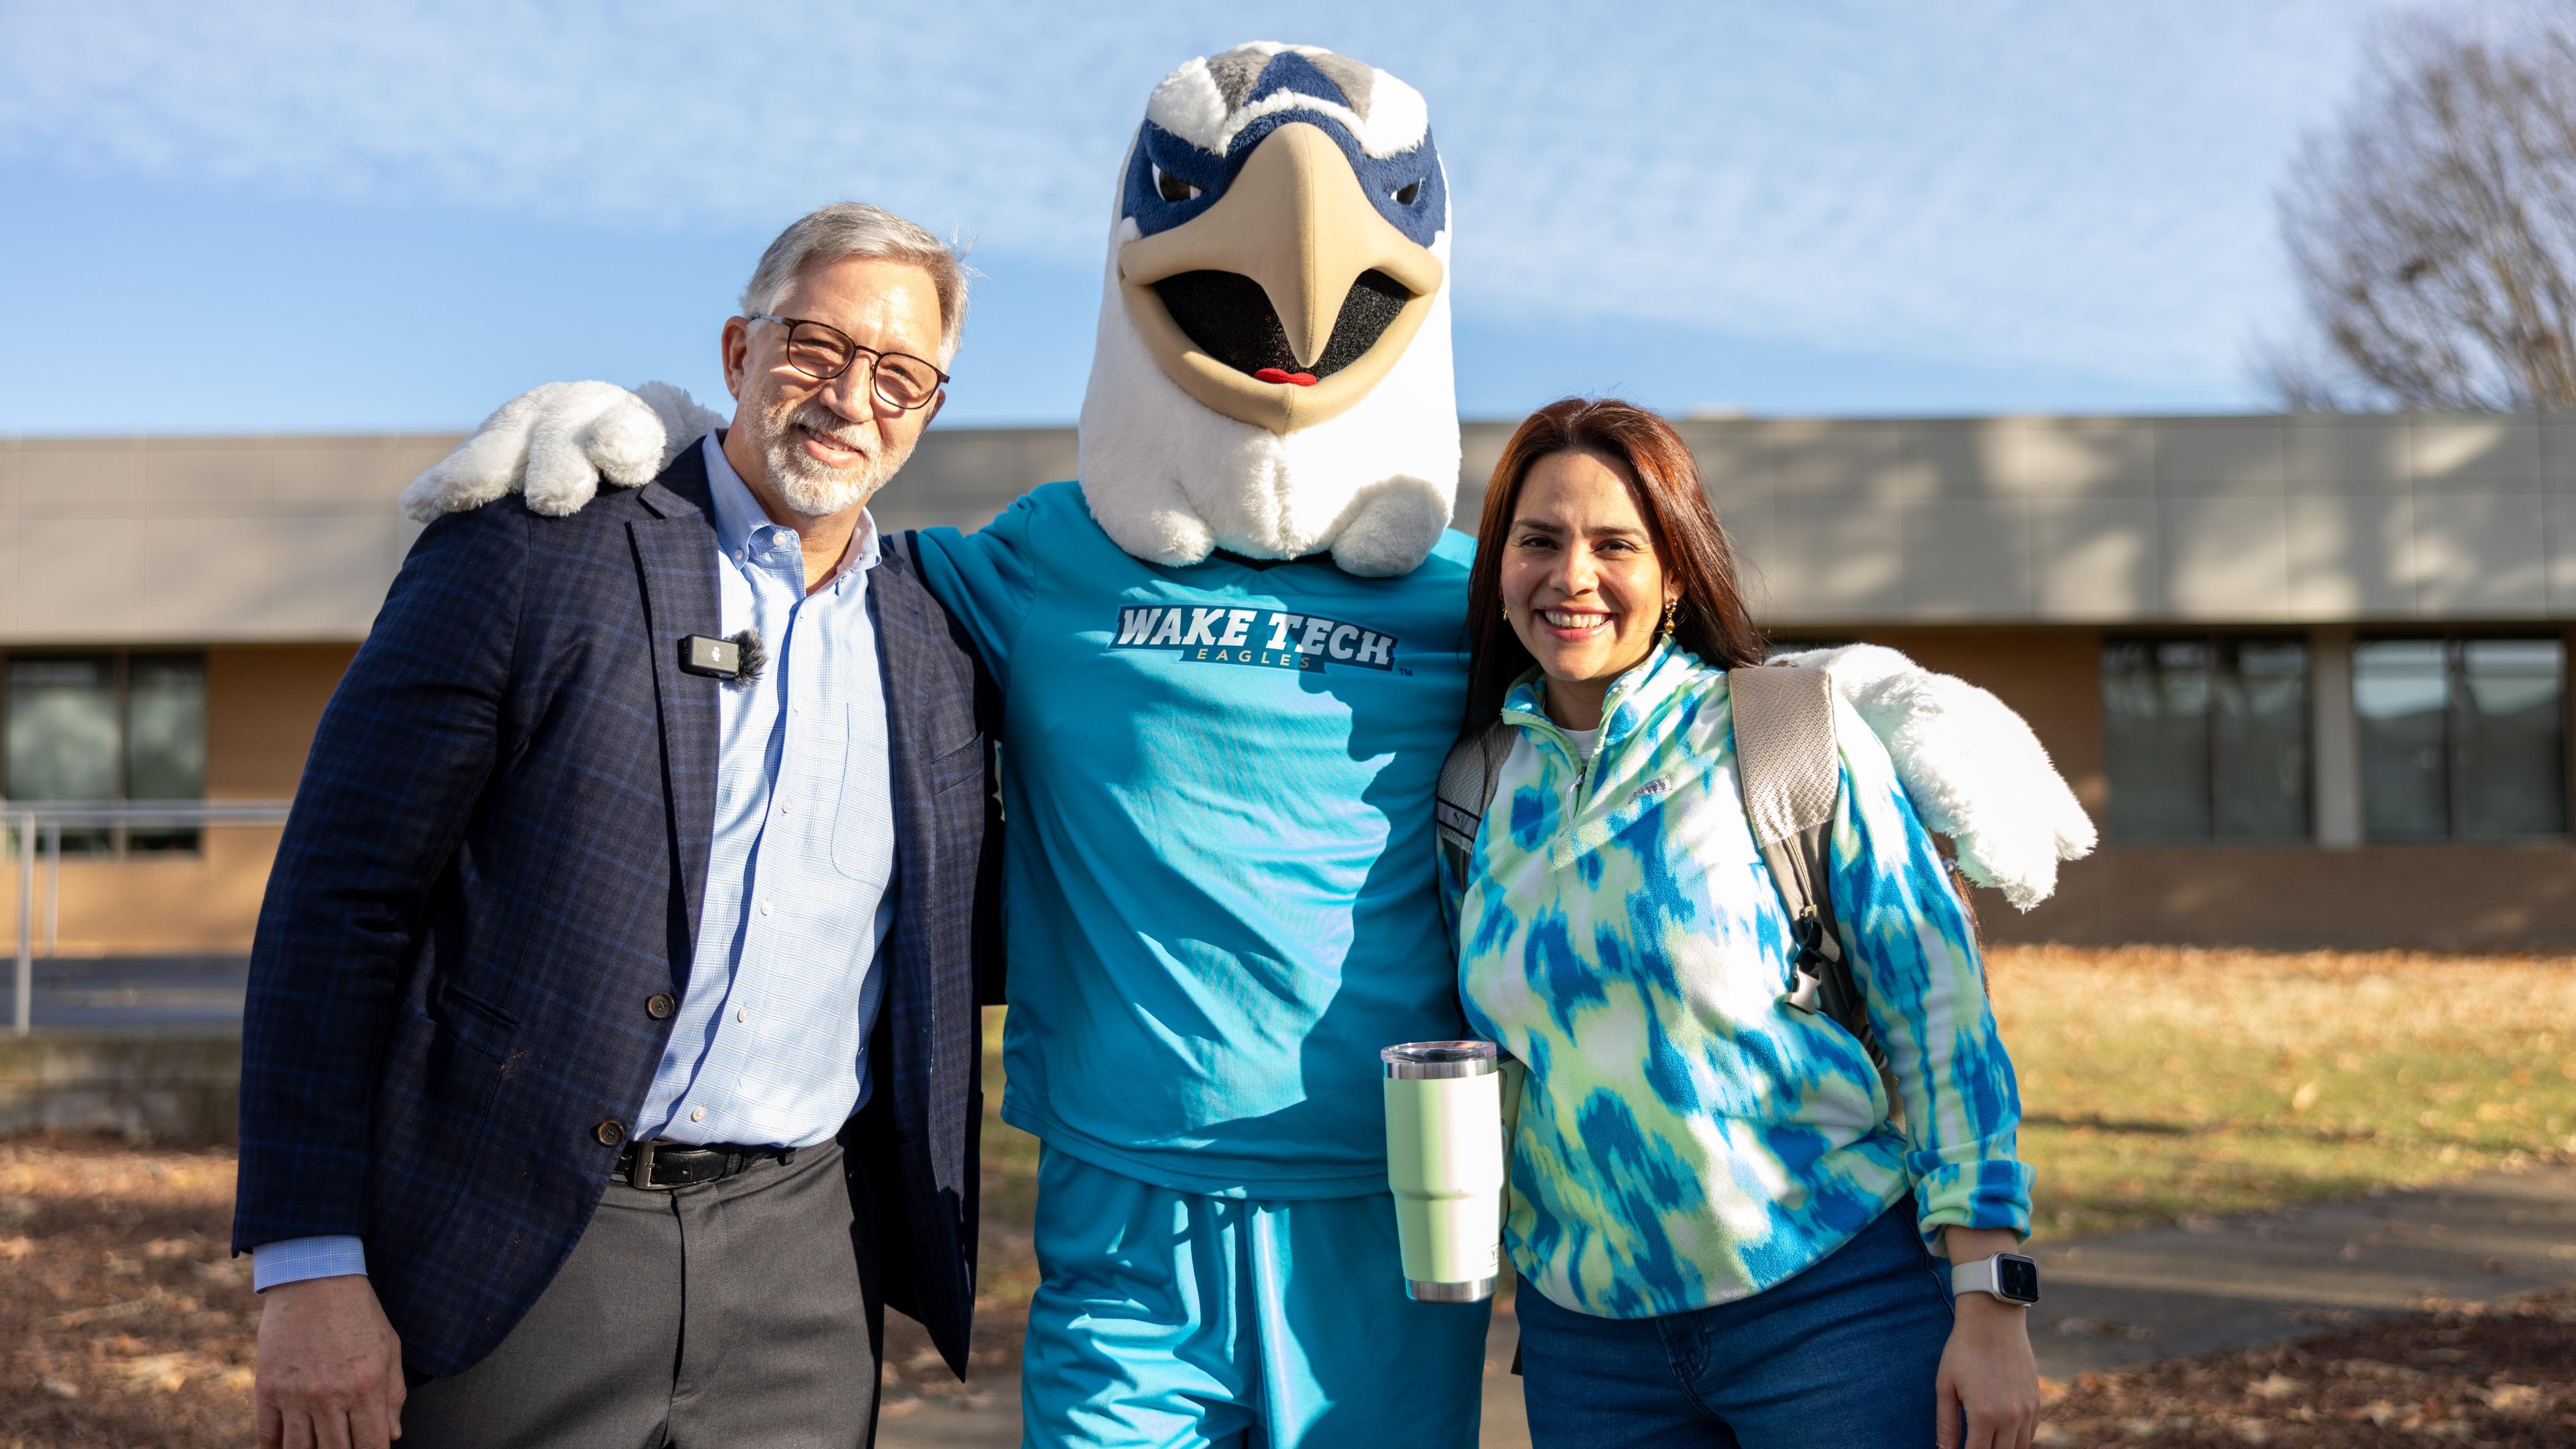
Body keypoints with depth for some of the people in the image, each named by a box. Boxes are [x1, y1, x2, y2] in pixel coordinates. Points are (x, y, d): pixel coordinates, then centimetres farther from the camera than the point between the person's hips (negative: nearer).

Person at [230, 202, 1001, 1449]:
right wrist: (308, 1267, -12)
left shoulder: (937, 646, 9)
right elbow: (338, 902, -7)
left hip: (797, 1267, 4)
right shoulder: (531, 554, -5)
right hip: (517, 1261, -3)